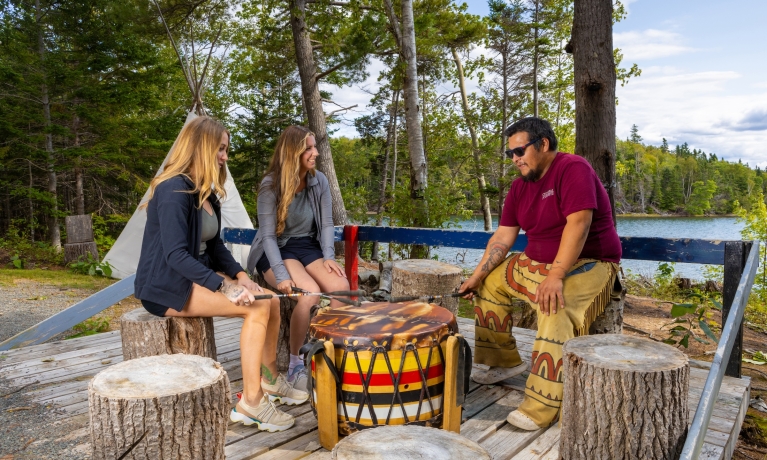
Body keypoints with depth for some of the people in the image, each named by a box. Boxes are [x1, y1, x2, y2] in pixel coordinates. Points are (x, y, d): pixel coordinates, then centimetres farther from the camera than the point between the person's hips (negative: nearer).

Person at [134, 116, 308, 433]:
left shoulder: (205, 192, 10)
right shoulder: (173, 190, -19)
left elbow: (214, 244, 12)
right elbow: (176, 255, -27)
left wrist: (238, 274, -4)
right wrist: (225, 286, -31)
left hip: (195, 276, 9)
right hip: (166, 286, -9)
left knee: (271, 300, -2)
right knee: (257, 308, -22)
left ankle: (270, 381, 13)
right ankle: (251, 402, -15)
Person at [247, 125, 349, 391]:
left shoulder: (319, 181, 0)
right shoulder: (271, 185, -14)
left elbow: (326, 224, 3)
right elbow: (268, 235, -16)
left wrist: (328, 256, -14)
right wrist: (281, 274, -28)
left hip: (308, 246, 5)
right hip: (276, 251, -4)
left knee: (341, 286, -23)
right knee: (309, 293, -31)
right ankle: (295, 365, -13)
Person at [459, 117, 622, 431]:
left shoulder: (572, 169, -17)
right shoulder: (520, 185, 6)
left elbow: (579, 222, -29)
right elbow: (503, 236, 4)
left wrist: (555, 276, -37)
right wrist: (477, 275, -5)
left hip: (587, 264, -9)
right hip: (536, 263, 9)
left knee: (556, 308, -35)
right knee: (490, 282, 9)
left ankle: (541, 407, -29)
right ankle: (505, 362, 16)